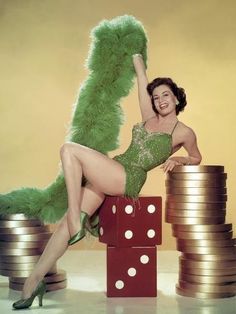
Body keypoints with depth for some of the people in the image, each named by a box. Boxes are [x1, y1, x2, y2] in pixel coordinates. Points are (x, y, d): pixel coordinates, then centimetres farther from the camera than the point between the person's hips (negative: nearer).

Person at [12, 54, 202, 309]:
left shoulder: (184, 132, 7)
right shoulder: (149, 117, 20)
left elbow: (196, 158, 20)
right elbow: (142, 78, 26)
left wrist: (176, 159, 6)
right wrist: (136, 55, 31)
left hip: (127, 179, -6)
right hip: (110, 175, 6)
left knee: (69, 149, -22)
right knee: (68, 221, -7)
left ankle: (78, 219, -21)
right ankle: (34, 280, -5)